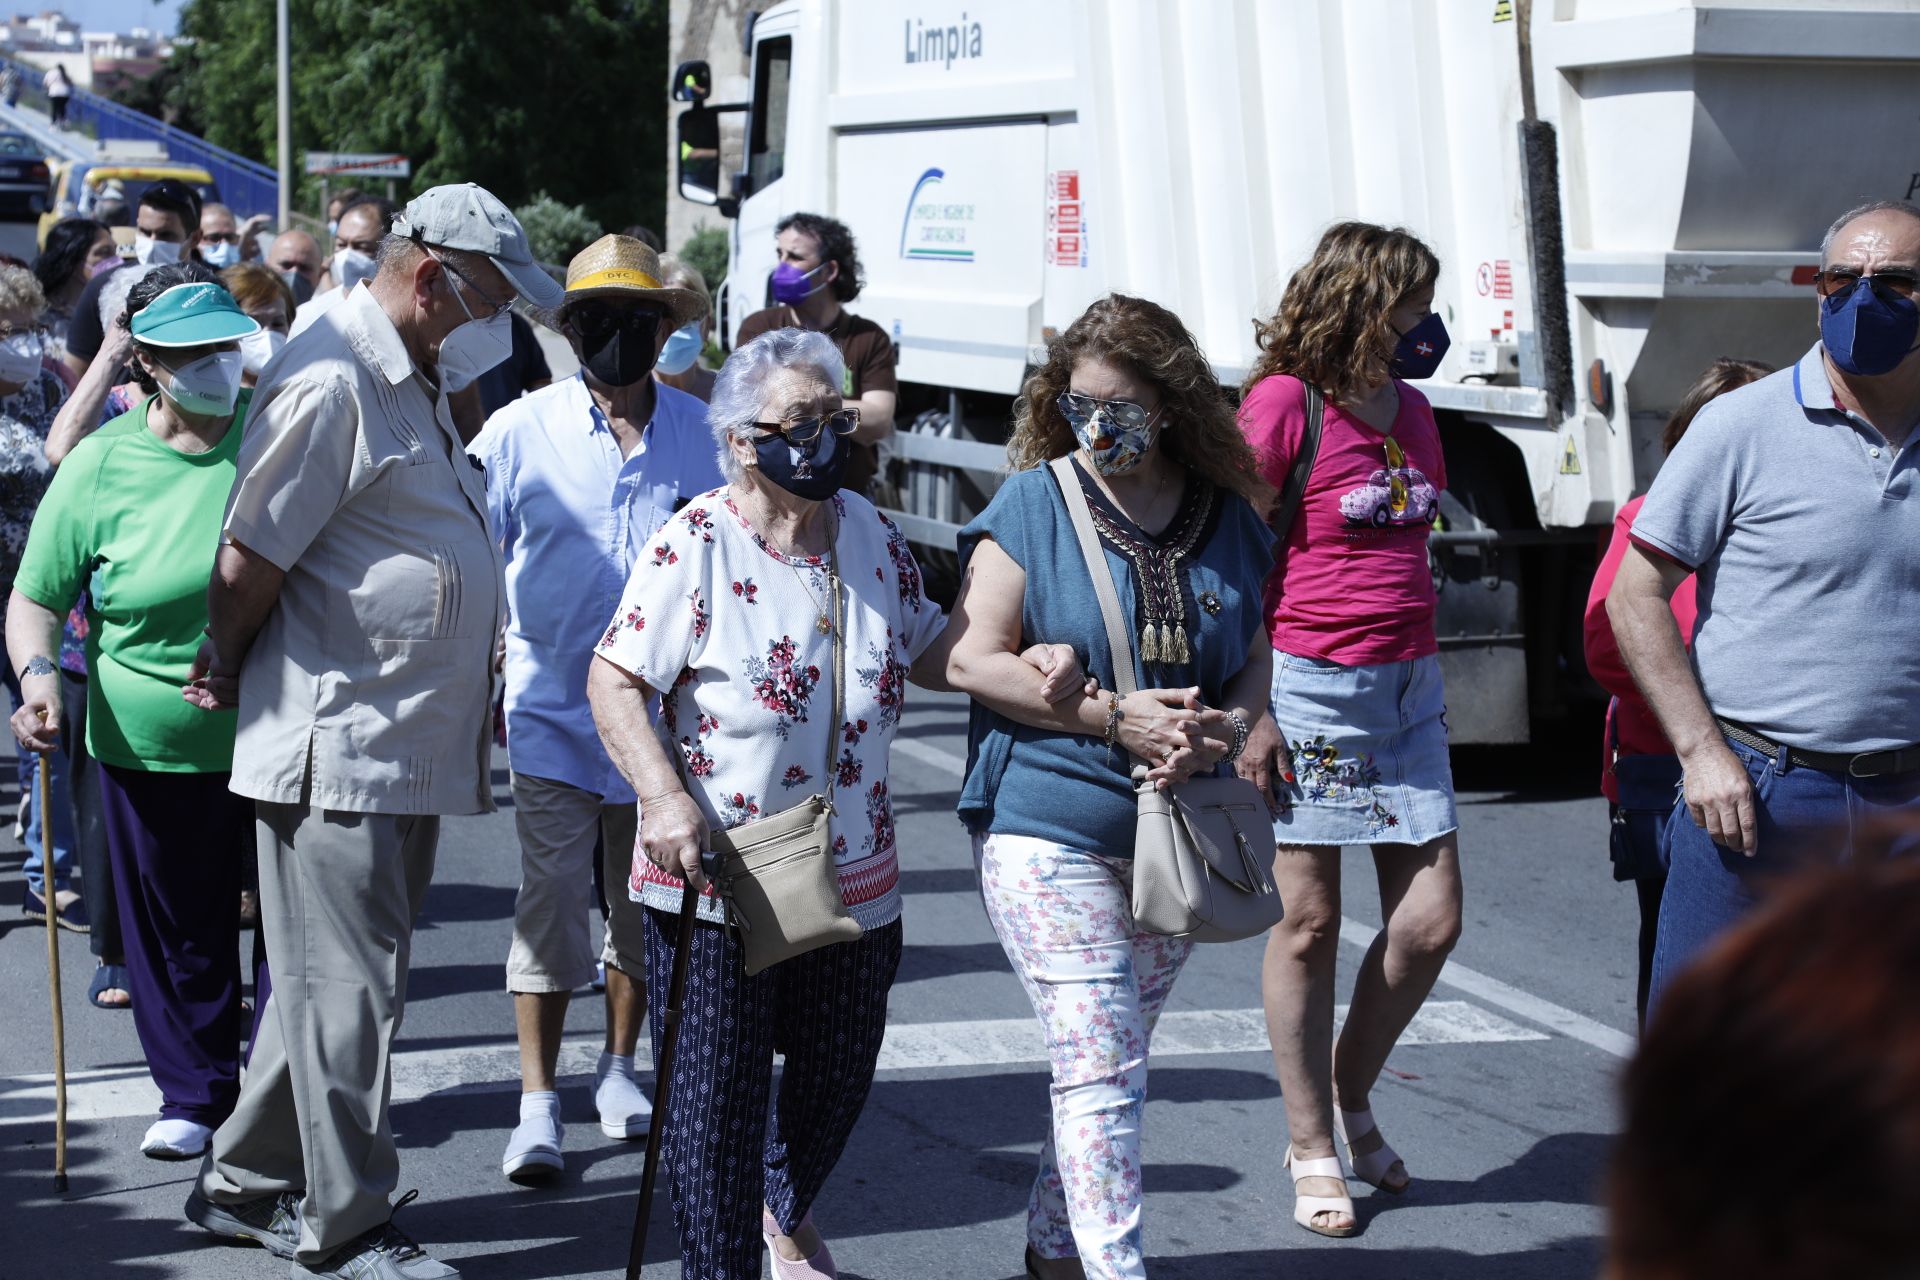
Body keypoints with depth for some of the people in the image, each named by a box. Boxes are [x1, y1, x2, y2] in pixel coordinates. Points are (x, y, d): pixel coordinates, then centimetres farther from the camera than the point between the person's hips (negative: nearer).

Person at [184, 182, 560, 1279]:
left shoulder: (413, 386, 17)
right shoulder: (331, 383, -17)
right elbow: (247, 562, -16)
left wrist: (475, 696, 18)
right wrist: (226, 676, -2)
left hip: (407, 747, 10)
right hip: (337, 750, -10)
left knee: (340, 983, 16)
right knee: (347, 992, -1)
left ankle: (247, 1185, 28)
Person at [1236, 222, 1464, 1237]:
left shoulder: (1410, 410, 12)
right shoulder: (1283, 403, -10)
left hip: (1409, 689, 7)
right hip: (1312, 688, -7)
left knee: (1430, 919, 4)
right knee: (1310, 924, 2)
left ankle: (1351, 1102, 25)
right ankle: (1312, 1152, 13)